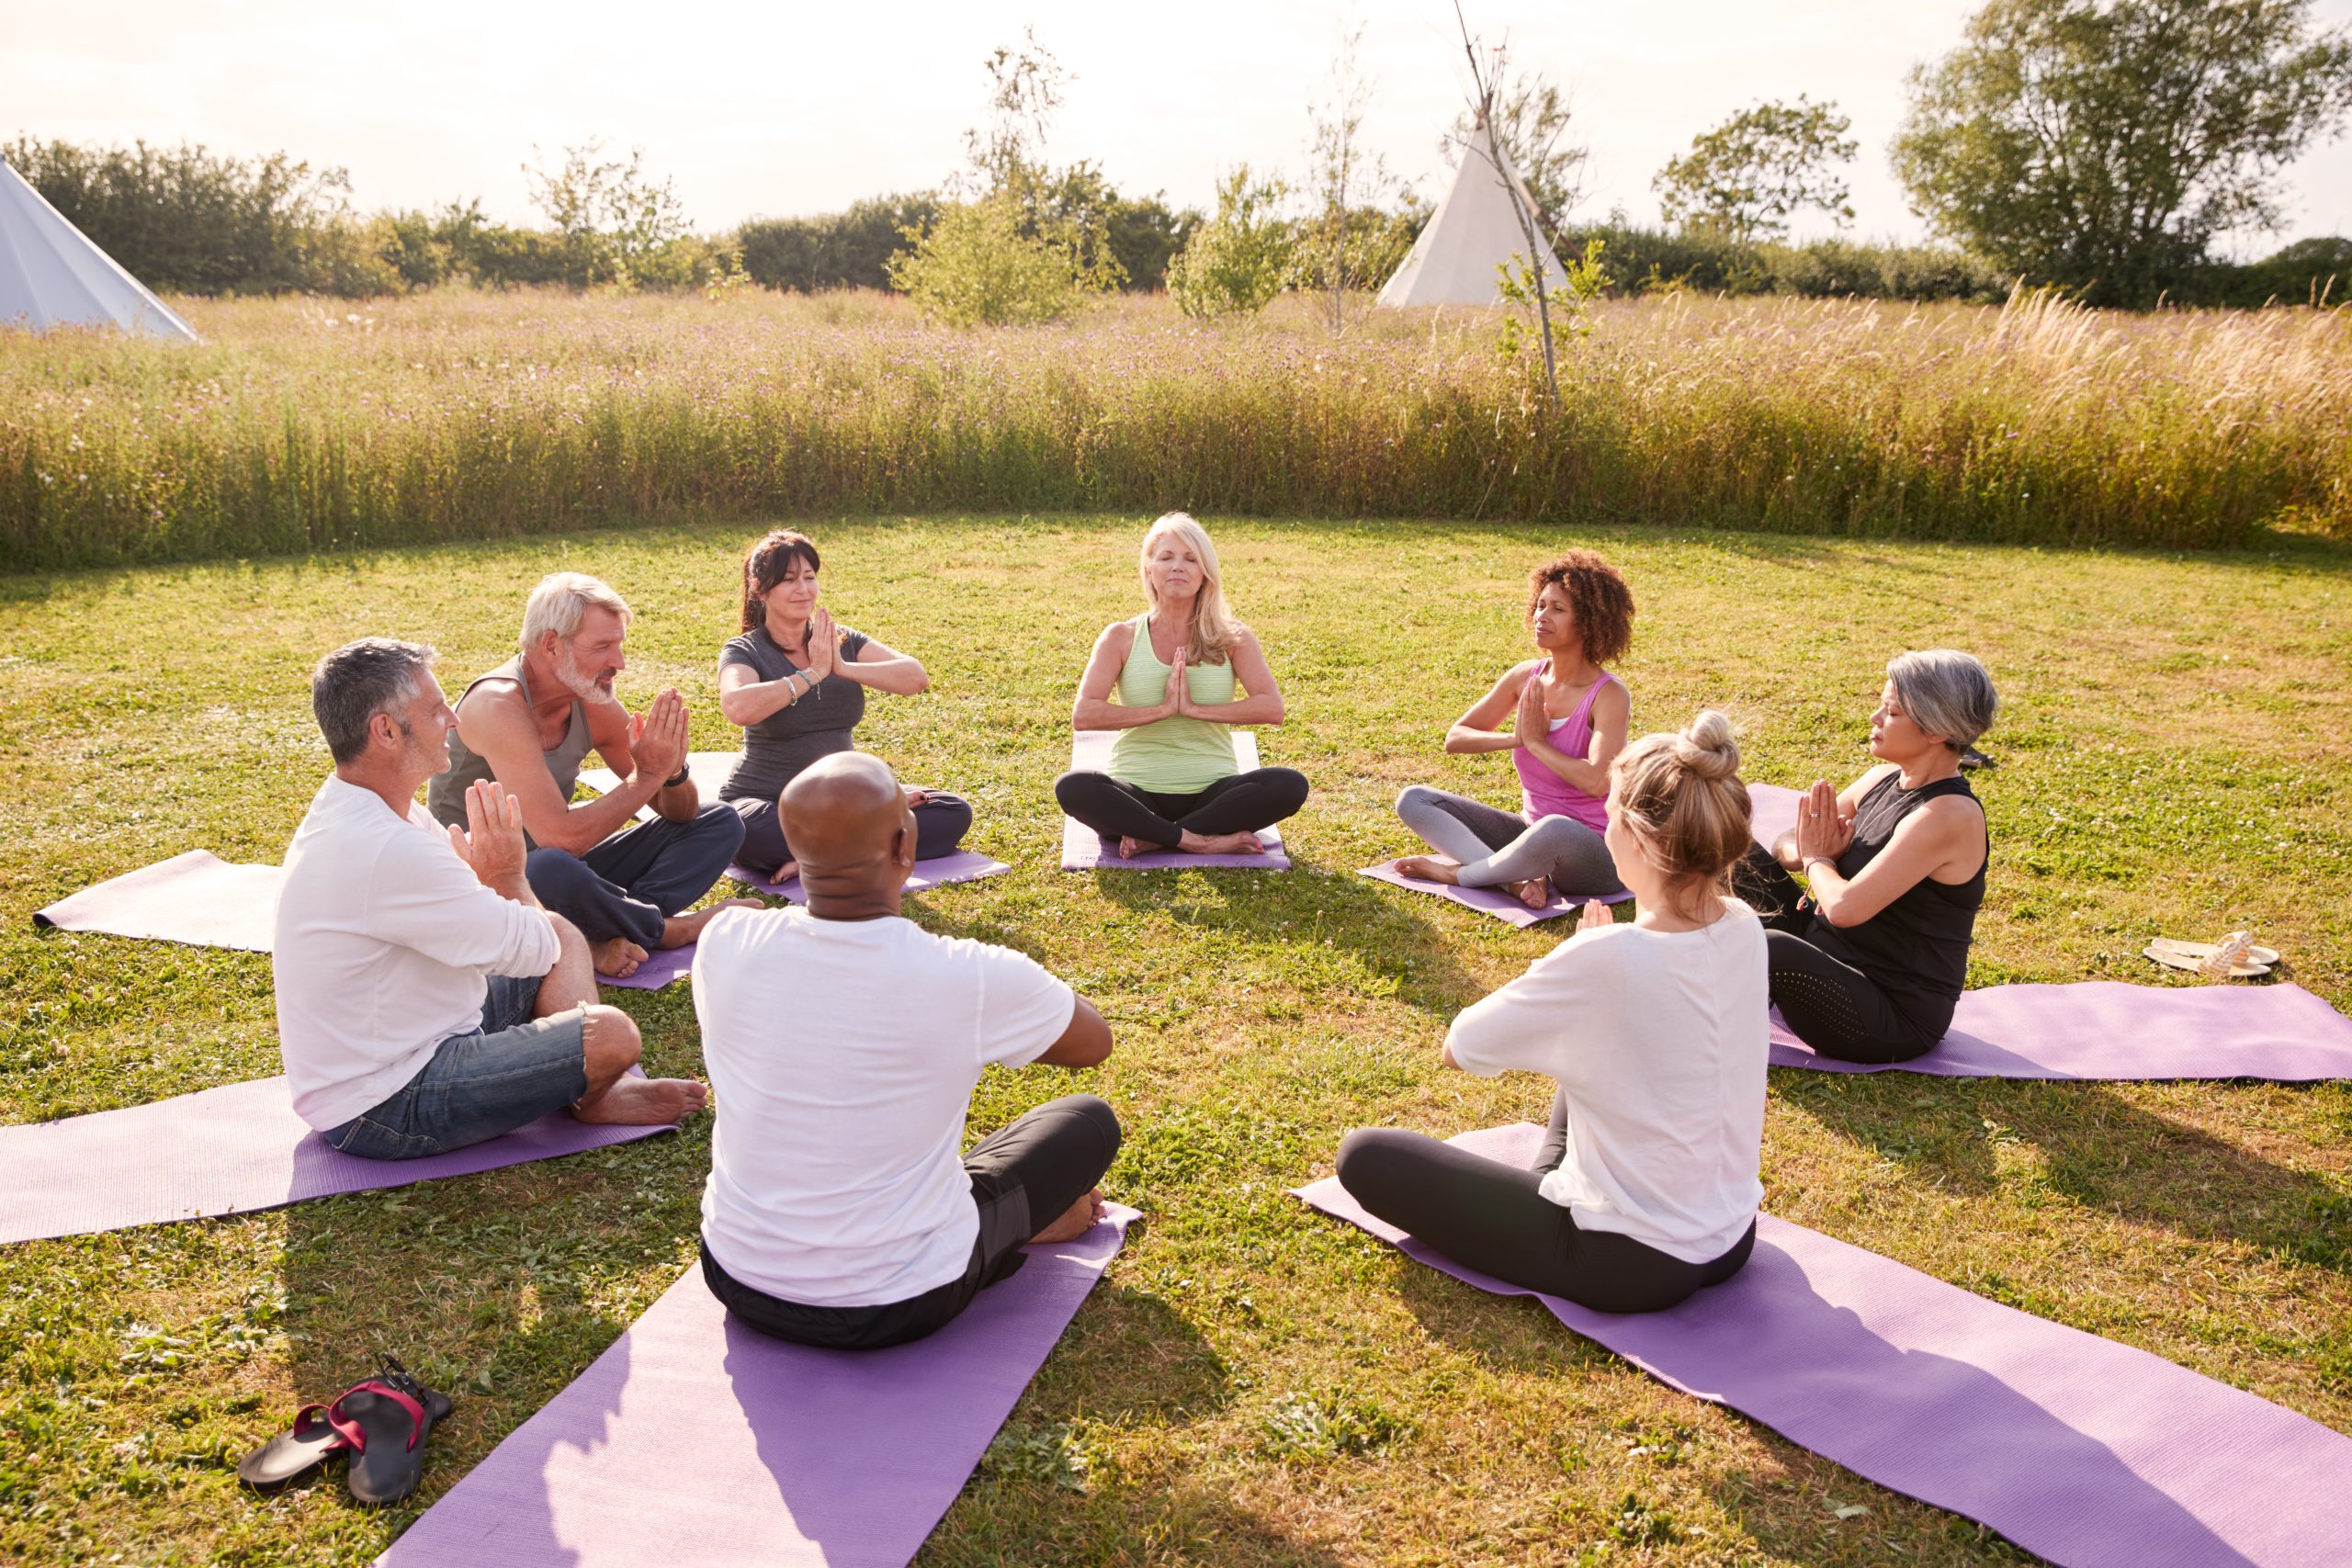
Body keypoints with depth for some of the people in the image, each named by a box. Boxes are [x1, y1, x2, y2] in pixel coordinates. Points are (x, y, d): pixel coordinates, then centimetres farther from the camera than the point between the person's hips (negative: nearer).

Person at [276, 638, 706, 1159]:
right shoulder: (385, 850, -30)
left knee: (562, 932, 14)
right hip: (383, 1109, -11)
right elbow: (532, 951, -21)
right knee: (612, 1034, -21)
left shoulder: (351, 811, 5)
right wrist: (508, 874, -4)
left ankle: (596, 1091, 4)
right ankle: (586, 1097, 13)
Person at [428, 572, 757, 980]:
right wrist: (648, 775, -25)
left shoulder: (594, 705, -2)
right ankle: (665, 928, -12)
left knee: (720, 823, 2)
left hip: (557, 865, 8)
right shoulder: (499, 706, -24)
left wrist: (673, 771, -19)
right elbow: (561, 837, -33)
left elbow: (679, 812, 4)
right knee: (551, 869, -43)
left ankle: (608, 934, -20)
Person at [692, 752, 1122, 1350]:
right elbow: (1094, 1040, -3)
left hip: (737, 1280, 4)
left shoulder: (725, 943, -16)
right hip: (897, 1309, -3)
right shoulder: (971, 979, -26)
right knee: (1090, 1121, 12)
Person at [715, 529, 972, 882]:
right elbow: (737, 707, -30)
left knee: (954, 813, -11)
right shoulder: (744, 651, -6)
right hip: (766, 802, -4)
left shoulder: (842, 641, 5)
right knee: (747, 832, -40)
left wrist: (843, 667, -22)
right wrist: (812, 673, -22)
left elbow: (916, 678, -10)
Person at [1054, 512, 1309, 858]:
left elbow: (1271, 708, -9)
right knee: (1072, 787, -32)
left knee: (1290, 785, -28)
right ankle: (1200, 841, -26)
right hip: (1137, 794, -1)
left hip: (1210, 792, 1)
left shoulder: (1233, 638, 6)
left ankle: (1153, 839, -21)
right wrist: (1162, 709, -14)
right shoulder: (1121, 638, 4)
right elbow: (1083, 715, -9)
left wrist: (1194, 708, -16)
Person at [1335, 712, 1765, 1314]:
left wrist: (1579, 966, -3)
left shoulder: (1606, 958, -29)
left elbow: (1459, 1048, -15)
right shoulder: (1744, 929, -8)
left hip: (1632, 1267, -7)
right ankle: (1550, 1188, 23)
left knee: (1364, 1156, 0)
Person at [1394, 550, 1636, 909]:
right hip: (1530, 831, 7)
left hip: (1598, 854, -6)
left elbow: (1596, 781, -29)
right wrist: (1513, 738, -14)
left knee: (1556, 829, -44)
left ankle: (1457, 872, -16)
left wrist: (1536, 742, -16)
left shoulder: (1609, 695, -14)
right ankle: (1521, 877, -26)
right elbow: (1455, 738, 3)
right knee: (1413, 800, -7)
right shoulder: (1525, 677, 2)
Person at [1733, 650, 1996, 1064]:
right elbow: (1787, 844, 10)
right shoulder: (1885, 779, 3)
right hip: (1830, 952, 9)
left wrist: (1818, 860, -10)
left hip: (1896, 1022, -9)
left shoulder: (1948, 815, -23)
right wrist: (1805, 852, -14)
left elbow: (1845, 907, -32)